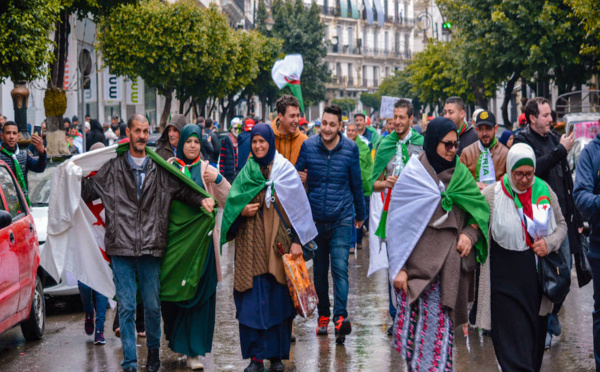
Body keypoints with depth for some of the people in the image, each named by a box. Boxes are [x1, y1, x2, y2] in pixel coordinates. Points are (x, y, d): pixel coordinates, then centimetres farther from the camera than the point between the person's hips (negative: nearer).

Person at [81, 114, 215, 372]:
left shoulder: (160, 169, 9)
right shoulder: (113, 168, 5)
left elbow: (182, 190, 12)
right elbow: (88, 191, 10)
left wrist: (202, 200, -4)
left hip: (151, 247, 1)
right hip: (122, 248, -1)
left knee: (152, 306, 8)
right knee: (126, 307, -1)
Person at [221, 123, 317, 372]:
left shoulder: (285, 170, 1)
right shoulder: (247, 171, 11)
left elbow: (296, 206, -2)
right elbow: (232, 202, 13)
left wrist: (296, 240, -9)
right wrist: (242, 210, -9)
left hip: (278, 243, -2)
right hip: (251, 244, 2)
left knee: (278, 299, 1)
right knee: (252, 300, -2)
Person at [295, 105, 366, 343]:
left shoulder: (350, 149, -1)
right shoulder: (308, 146, 0)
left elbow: (356, 184, 9)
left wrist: (360, 214, 18)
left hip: (342, 219, -2)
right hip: (315, 219, 2)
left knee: (340, 268, -14)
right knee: (319, 270, 11)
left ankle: (340, 317, -20)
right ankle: (323, 315, 24)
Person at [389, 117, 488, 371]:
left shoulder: (460, 174, 10)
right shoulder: (412, 175, -2)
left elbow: (480, 210, 15)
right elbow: (399, 222, -3)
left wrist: (469, 234, -6)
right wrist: (399, 268, -8)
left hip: (450, 268, 3)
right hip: (420, 264, -3)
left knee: (442, 329, 2)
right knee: (420, 329, -8)